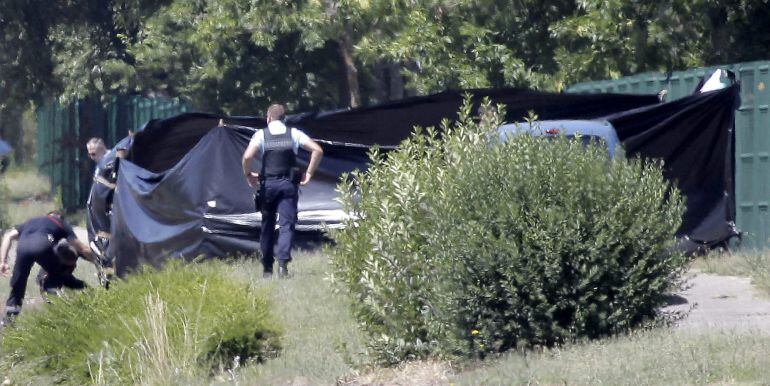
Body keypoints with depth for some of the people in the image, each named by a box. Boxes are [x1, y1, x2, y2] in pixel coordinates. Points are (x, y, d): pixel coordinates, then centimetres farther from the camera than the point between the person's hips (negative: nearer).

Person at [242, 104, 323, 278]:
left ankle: (267, 267, 16)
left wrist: (248, 175, 4)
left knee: (267, 226, 12)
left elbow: (247, 156, -13)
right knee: (287, 224, -2)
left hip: (268, 184, 0)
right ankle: (283, 262, -21)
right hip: (288, 185, 0)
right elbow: (317, 150, -2)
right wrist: (309, 174, 6)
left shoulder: (261, 135, 1)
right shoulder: (294, 134, 6)